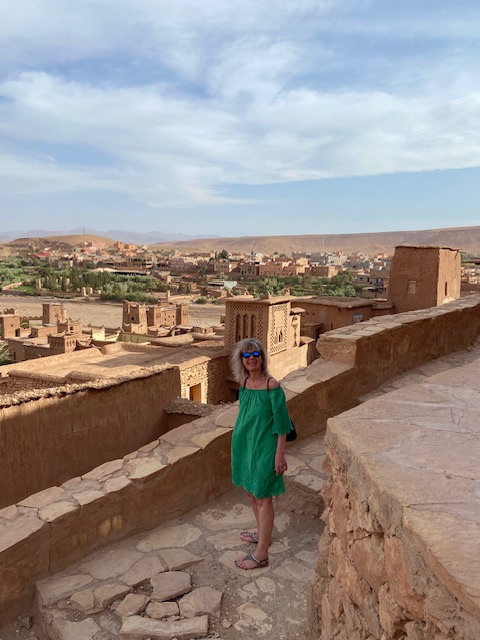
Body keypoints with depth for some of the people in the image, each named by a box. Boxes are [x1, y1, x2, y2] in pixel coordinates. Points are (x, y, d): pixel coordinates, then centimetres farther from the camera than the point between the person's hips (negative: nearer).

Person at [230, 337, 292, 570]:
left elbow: (280, 422, -16)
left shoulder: (271, 385, -20)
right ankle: (262, 534, 43)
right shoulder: (243, 382, 1)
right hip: (244, 443, 7)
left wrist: (280, 453, -16)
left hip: (264, 446, -7)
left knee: (263, 498, 4)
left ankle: (261, 555, 17)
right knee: (251, 492, 21)